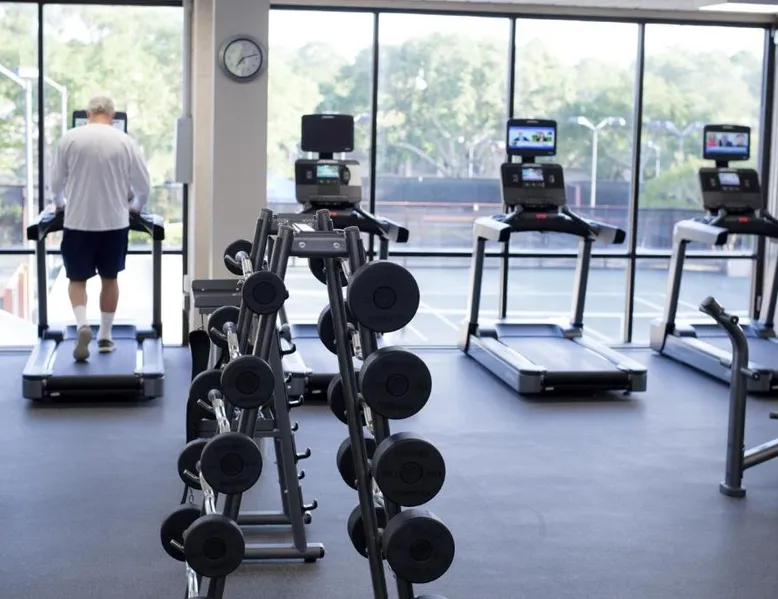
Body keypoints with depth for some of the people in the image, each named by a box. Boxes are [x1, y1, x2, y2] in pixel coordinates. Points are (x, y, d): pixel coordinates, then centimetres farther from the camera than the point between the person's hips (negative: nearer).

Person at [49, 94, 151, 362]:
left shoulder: (70, 138, -3)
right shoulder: (125, 141, -2)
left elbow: (56, 180, 5)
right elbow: (143, 184, 3)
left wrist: (61, 203, 24)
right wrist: (135, 205, 23)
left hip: (78, 221, -1)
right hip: (115, 221, 1)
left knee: (77, 278, 9)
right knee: (109, 278, 14)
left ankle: (82, 325, -14)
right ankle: (105, 336, 18)